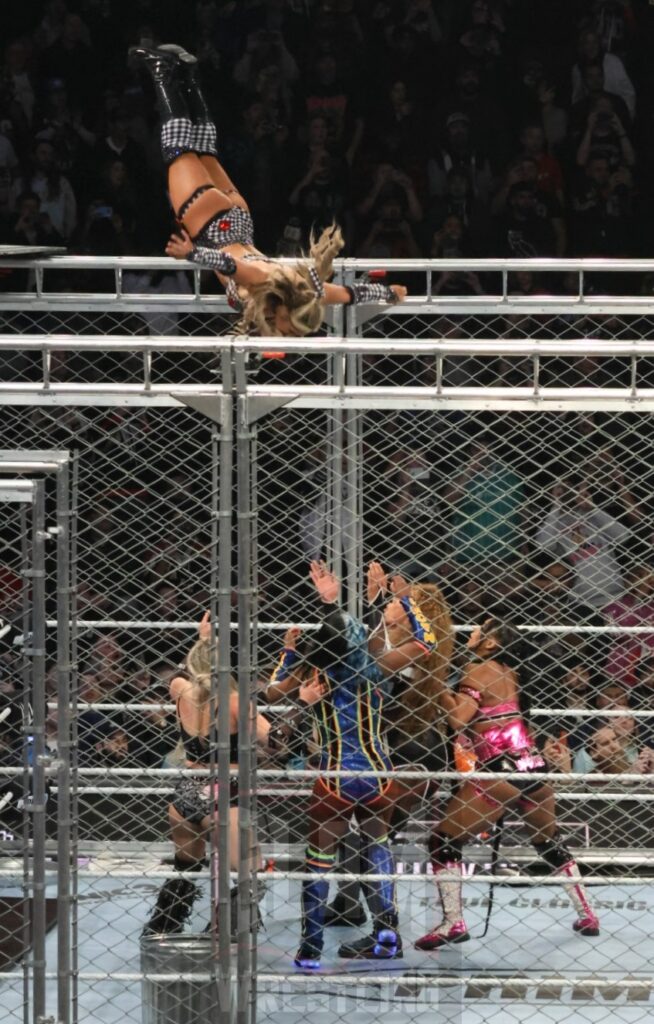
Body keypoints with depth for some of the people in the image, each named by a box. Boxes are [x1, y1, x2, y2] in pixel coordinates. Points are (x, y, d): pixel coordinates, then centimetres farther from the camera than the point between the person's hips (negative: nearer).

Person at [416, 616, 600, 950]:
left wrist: (438, 689, -6)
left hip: (499, 773, -7)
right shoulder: (508, 673, 14)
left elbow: (459, 719, -17)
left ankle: (453, 922, -6)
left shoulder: (478, 672, -6)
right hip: (532, 768, 7)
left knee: (444, 841, 3)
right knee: (550, 842, 28)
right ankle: (587, 915, 30)